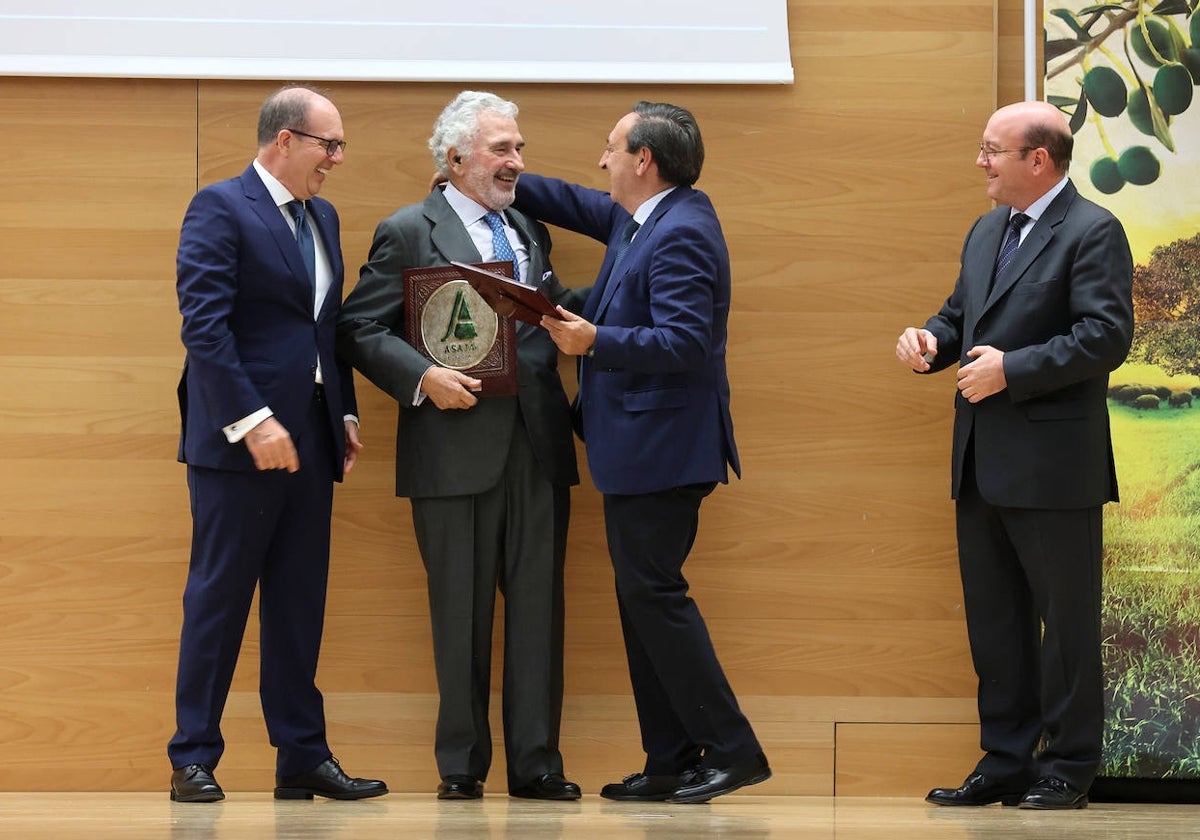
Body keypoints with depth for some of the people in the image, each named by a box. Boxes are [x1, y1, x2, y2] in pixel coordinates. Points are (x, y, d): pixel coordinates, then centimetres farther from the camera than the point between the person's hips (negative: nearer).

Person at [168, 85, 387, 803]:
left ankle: (303, 757, 11)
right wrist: (250, 420, -21)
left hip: (309, 439, 7)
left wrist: (346, 413, 10)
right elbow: (203, 324, -16)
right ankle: (194, 759, 5)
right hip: (238, 440, -7)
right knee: (219, 598, -1)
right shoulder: (221, 208, -8)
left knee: (300, 603, 8)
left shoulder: (323, 217, 17)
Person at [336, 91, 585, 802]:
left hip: (537, 447, 5)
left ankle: (537, 763, 8)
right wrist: (424, 377, -17)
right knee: (462, 614, 3)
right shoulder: (408, 233, 0)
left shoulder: (528, 230, 18)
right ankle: (462, 766, 11)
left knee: (538, 606, 3)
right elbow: (359, 329, -4)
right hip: (457, 447, -5)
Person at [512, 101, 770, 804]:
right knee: (644, 596, 10)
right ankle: (671, 764, 13)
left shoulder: (682, 233, -17)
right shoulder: (641, 218, 14)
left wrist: (595, 341, -27)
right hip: (643, 451, 11)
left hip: (663, 449, -11)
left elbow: (684, 342, -25)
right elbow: (579, 205, 31)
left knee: (654, 592, -10)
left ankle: (731, 749, -6)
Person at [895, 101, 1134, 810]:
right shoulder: (987, 232, 17)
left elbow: (1106, 336, -18)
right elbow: (961, 316, 25)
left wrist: (1013, 368, -19)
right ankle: (1006, 763, 19)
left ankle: (1067, 768, 8)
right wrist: (930, 339, 2)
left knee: (1066, 620, 1)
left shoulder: (1092, 232, -9)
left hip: (1053, 467, -9)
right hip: (983, 465, 9)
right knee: (994, 621, 12)